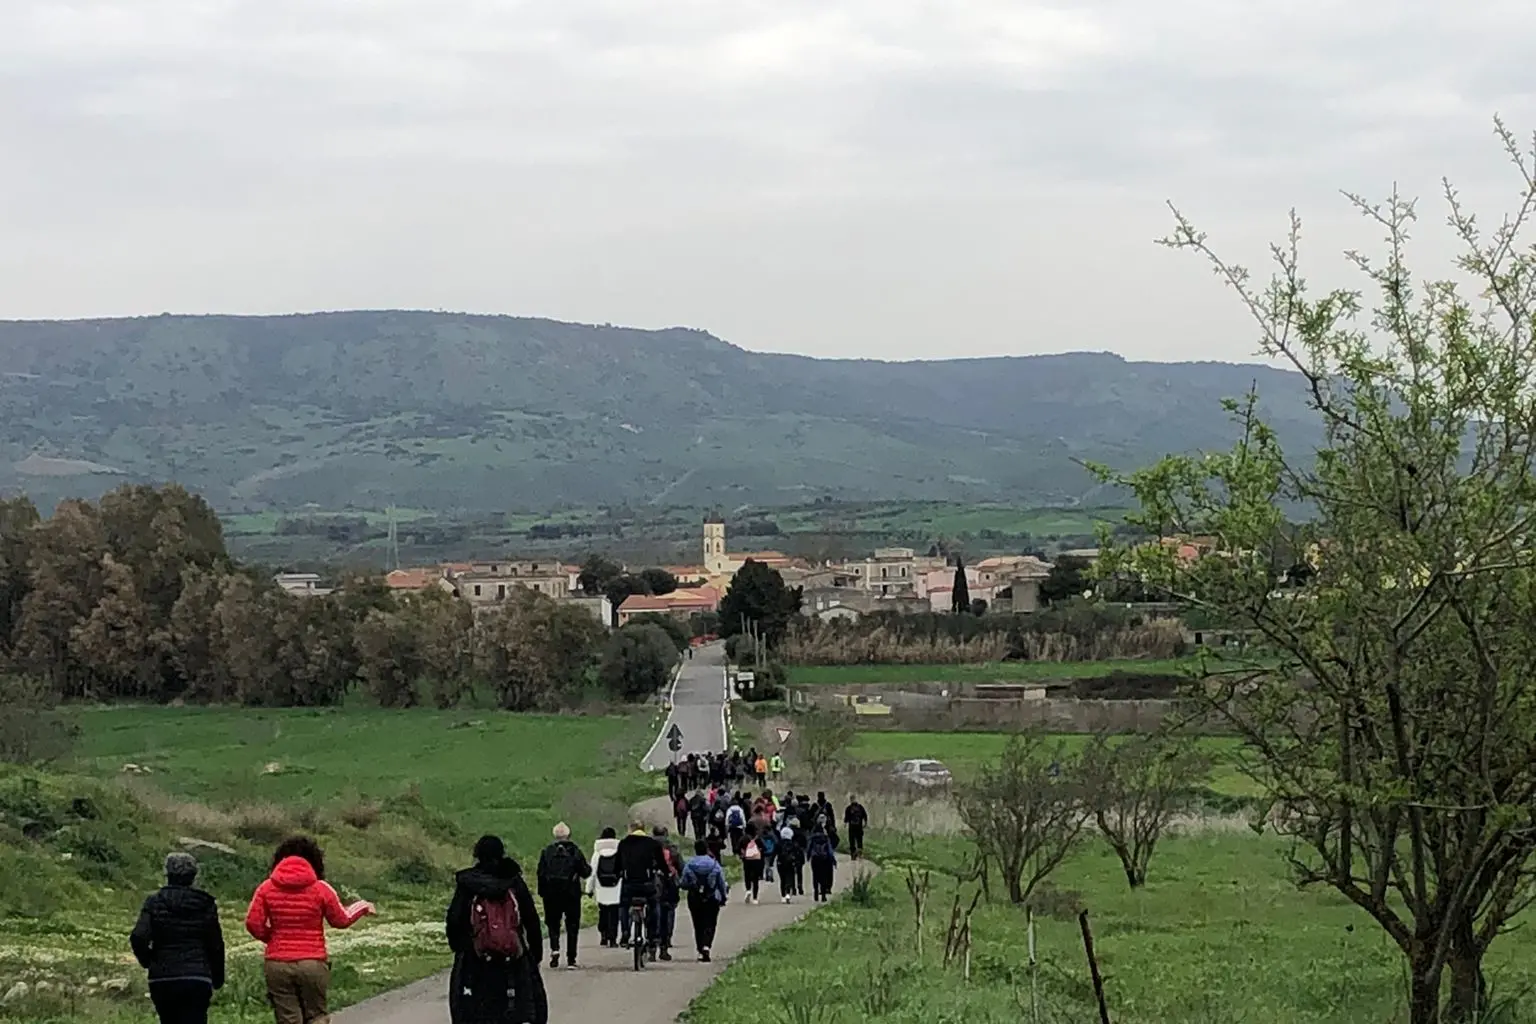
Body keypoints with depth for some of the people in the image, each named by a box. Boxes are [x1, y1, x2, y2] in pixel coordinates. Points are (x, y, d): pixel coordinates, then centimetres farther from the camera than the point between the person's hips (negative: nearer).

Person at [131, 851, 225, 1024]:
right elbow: (216, 945, 6)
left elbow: (138, 938, -13)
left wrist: (147, 961, 7)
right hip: (198, 980, -1)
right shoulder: (206, 904, 3)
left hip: (162, 979, 1)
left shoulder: (154, 902, -1)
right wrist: (218, 980, 17)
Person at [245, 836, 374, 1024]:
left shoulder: (267, 888, 0)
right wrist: (362, 907, 27)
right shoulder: (321, 889, -4)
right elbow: (340, 920, 8)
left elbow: (253, 924, -4)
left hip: (277, 964, 1)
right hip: (313, 963, -1)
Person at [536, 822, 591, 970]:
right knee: (572, 926, 7)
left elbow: (541, 873, -1)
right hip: (571, 894, -1)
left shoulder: (547, 851, 1)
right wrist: (588, 869, 20)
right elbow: (585, 872, -3)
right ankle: (571, 959, 4)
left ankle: (554, 948, -15)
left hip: (552, 893, 1)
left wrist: (542, 892, 7)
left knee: (553, 924, 12)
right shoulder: (575, 851, -2)